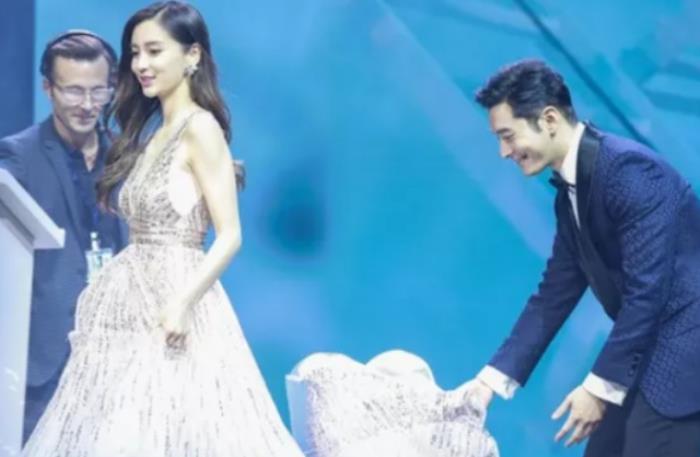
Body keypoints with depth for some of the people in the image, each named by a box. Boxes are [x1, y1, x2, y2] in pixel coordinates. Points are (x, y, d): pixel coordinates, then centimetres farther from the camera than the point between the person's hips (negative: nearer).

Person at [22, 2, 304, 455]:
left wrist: (183, 302, -25)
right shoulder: (152, 132, 16)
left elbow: (230, 235, -15)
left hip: (172, 309, -8)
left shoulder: (200, 129, -9)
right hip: (136, 308, 8)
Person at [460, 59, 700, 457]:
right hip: (648, 352, 9)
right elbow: (556, 293, 13)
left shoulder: (628, 169, -20)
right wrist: (494, 378, 8)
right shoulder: (571, 191, 9)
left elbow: (647, 290, -22)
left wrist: (601, 386, -18)